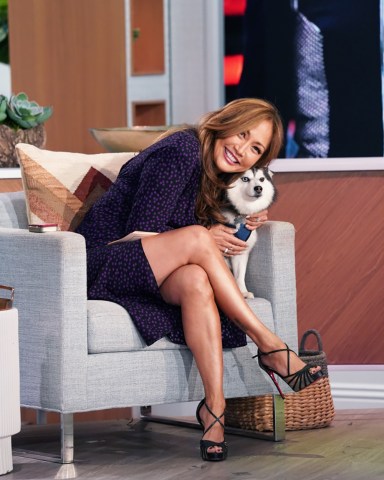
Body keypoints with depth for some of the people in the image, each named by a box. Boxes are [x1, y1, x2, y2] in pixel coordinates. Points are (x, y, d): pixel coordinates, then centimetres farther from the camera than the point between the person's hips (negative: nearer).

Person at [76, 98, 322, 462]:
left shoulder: (214, 176, 13)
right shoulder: (180, 152, -13)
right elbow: (142, 233, -18)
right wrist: (206, 238, -15)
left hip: (146, 278, 7)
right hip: (99, 265, -7)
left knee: (195, 279, -29)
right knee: (196, 239, -30)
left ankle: (214, 405, -37)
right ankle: (269, 345, -23)